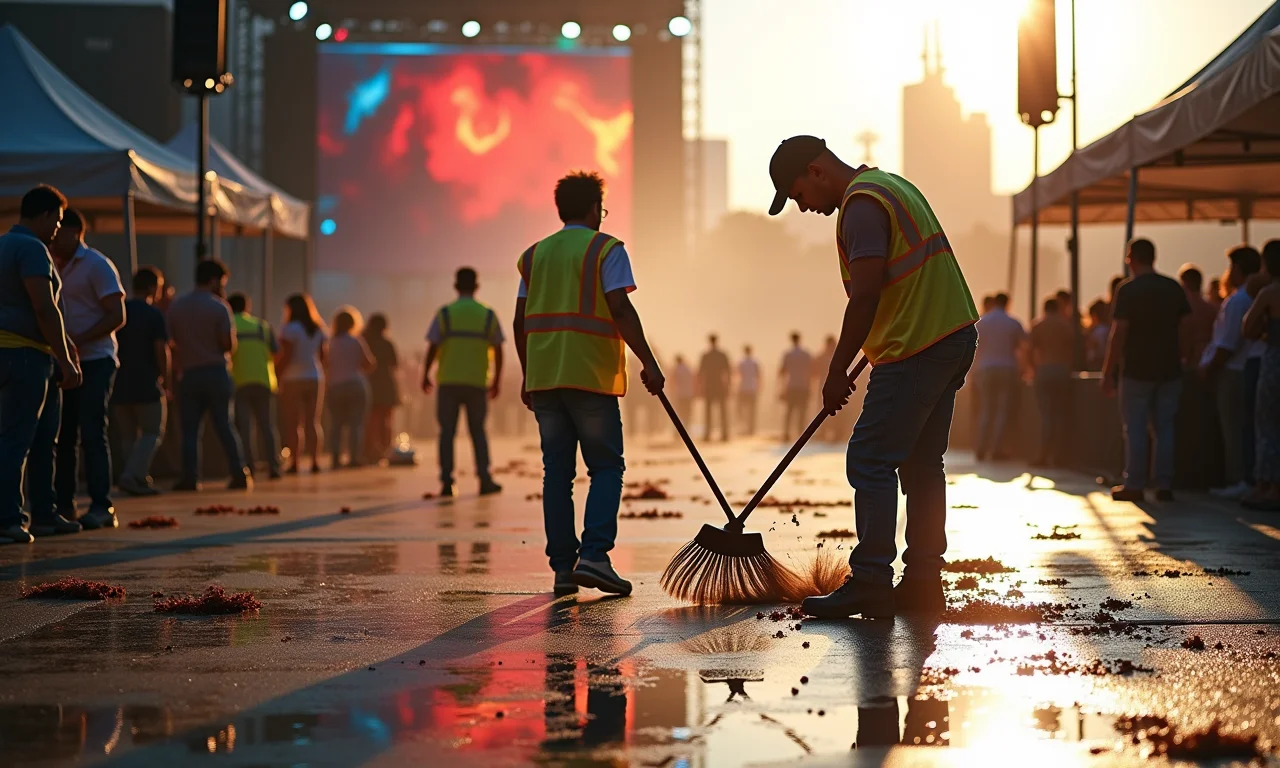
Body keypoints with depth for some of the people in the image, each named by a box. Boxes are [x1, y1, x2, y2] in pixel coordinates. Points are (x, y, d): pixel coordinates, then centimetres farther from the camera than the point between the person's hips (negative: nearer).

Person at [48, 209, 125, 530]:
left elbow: (117, 316, -12)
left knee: (92, 433, -10)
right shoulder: (55, 267, 17)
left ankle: (101, 507, -9)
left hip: (94, 361, -7)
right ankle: (63, 504, 7)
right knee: (63, 434, 4)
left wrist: (78, 341, -22)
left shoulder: (97, 265, -5)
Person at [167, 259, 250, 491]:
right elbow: (229, 345, -10)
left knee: (190, 429, 3)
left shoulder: (176, 306, 4)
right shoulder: (219, 307, -6)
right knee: (224, 426, 3)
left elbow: (173, 341, 7)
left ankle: (190, 478, -4)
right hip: (216, 372, -2)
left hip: (189, 373, 2)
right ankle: (240, 475, 1)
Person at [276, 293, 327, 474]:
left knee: (292, 424, -2)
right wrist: (319, 371, 14)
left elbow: (286, 356, -14)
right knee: (312, 423, 7)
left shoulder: (290, 329, -7)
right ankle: (315, 461, 2)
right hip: (315, 378, 5)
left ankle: (295, 462, -7)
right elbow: (324, 357, 8)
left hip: (293, 379, -5)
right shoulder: (319, 330, 11)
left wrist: (275, 374, -8)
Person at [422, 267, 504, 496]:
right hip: (477, 383, 1)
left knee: (447, 431, 5)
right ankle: (485, 479, 6)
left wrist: (425, 375, 4)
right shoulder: (488, 315, 3)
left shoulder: (445, 314, -3)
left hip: (448, 382, -1)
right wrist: (496, 381, 12)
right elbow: (498, 351, 3)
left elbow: (432, 348, -6)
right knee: (478, 430, 12)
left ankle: (447, 482, 0)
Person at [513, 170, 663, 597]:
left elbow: (520, 321, 13)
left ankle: (563, 566, 4)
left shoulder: (534, 254, 15)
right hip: (591, 377, -5)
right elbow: (620, 310, -11)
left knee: (557, 473, 7)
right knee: (606, 468, 2)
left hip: (543, 379, 5)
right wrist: (648, 362, -7)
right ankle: (593, 555, -13)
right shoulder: (605, 249, 0)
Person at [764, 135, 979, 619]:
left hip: (916, 350, -11)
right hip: (953, 337, 11)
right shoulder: (891, 186, 19)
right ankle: (923, 583, 14)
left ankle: (870, 584, -10)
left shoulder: (862, 203, -13)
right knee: (921, 464, 12)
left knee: (870, 462, -8)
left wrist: (837, 372, -14)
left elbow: (866, 295, -21)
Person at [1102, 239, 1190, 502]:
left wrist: (1108, 373, -9)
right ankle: (1164, 485, 5)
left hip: (1137, 369, -4)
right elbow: (1184, 328, 8)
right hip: (1169, 369, 4)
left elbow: (1118, 334, -12)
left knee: (1135, 428, 2)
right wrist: (1180, 359, 17)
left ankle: (1134, 485, 2)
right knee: (1165, 428, 7)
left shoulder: (1128, 290, -9)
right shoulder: (1174, 288, 6)